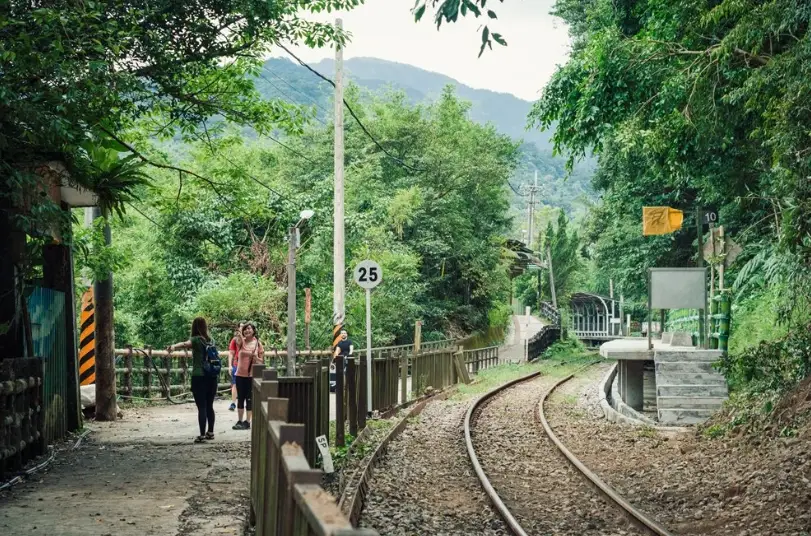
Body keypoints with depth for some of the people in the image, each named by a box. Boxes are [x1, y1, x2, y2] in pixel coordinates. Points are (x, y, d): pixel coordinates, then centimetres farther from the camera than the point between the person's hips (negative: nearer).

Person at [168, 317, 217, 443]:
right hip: (212, 376, 6)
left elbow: (185, 343, -30)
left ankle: (202, 435, -11)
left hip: (199, 377, -6)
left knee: (201, 407, -7)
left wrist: (174, 346, -49)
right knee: (209, 406, 16)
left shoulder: (196, 339, -6)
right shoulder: (210, 340, 13)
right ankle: (210, 432, 23)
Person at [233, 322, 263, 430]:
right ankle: (239, 421, 16)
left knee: (249, 398, 1)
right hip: (240, 374, 2)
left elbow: (261, 361, 2)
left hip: (252, 374, -2)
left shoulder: (257, 343, 1)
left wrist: (255, 357, -15)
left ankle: (247, 422, 6)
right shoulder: (241, 342, 4)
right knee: (240, 398, 8)